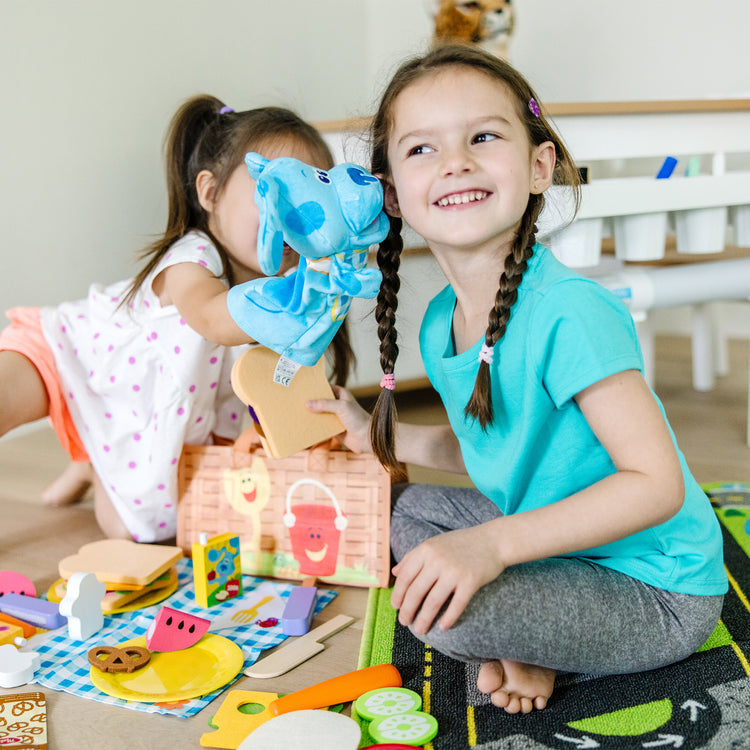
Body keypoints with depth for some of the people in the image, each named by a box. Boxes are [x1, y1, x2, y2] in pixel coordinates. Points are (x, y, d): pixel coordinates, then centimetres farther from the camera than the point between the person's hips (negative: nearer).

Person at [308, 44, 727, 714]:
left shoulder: (568, 313, -28)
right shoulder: (439, 325, -1)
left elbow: (657, 484, -30)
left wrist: (495, 543, -35)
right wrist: (375, 434, 9)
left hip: (658, 590, -8)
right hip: (547, 533, 9)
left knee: (444, 612, -27)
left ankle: (522, 649, 5)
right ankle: (516, 643, 4)